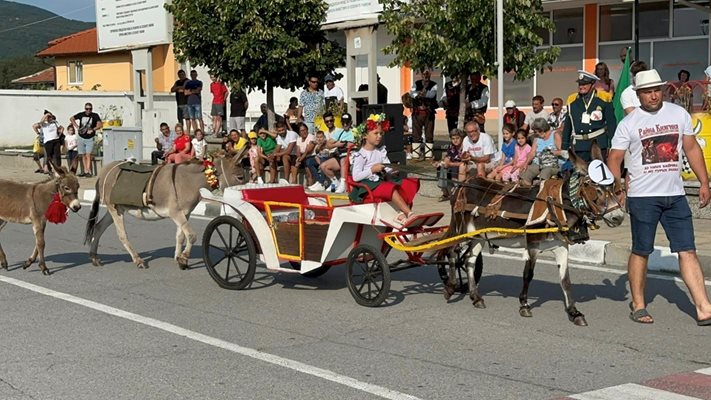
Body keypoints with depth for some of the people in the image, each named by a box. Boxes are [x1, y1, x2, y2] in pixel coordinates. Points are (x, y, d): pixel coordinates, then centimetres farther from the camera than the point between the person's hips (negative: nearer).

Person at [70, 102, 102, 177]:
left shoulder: (95, 116, -3)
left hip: (90, 138, -4)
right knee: (83, 155, 8)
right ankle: (85, 171, 14)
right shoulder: (81, 115, 4)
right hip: (81, 138, 4)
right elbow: (71, 119, 16)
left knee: (88, 155, -14)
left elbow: (100, 124, -14)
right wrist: (76, 126, 4)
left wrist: (93, 130, -24)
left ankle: (88, 171, -17)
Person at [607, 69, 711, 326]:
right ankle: (638, 306, 18)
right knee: (641, 252, 5)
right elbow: (614, 159, -2)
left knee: (688, 251, -1)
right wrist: (617, 191, -13)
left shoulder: (679, 114, 7)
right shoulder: (628, 123, -2)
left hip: (675, 195, 3)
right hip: (643, 197, -3)